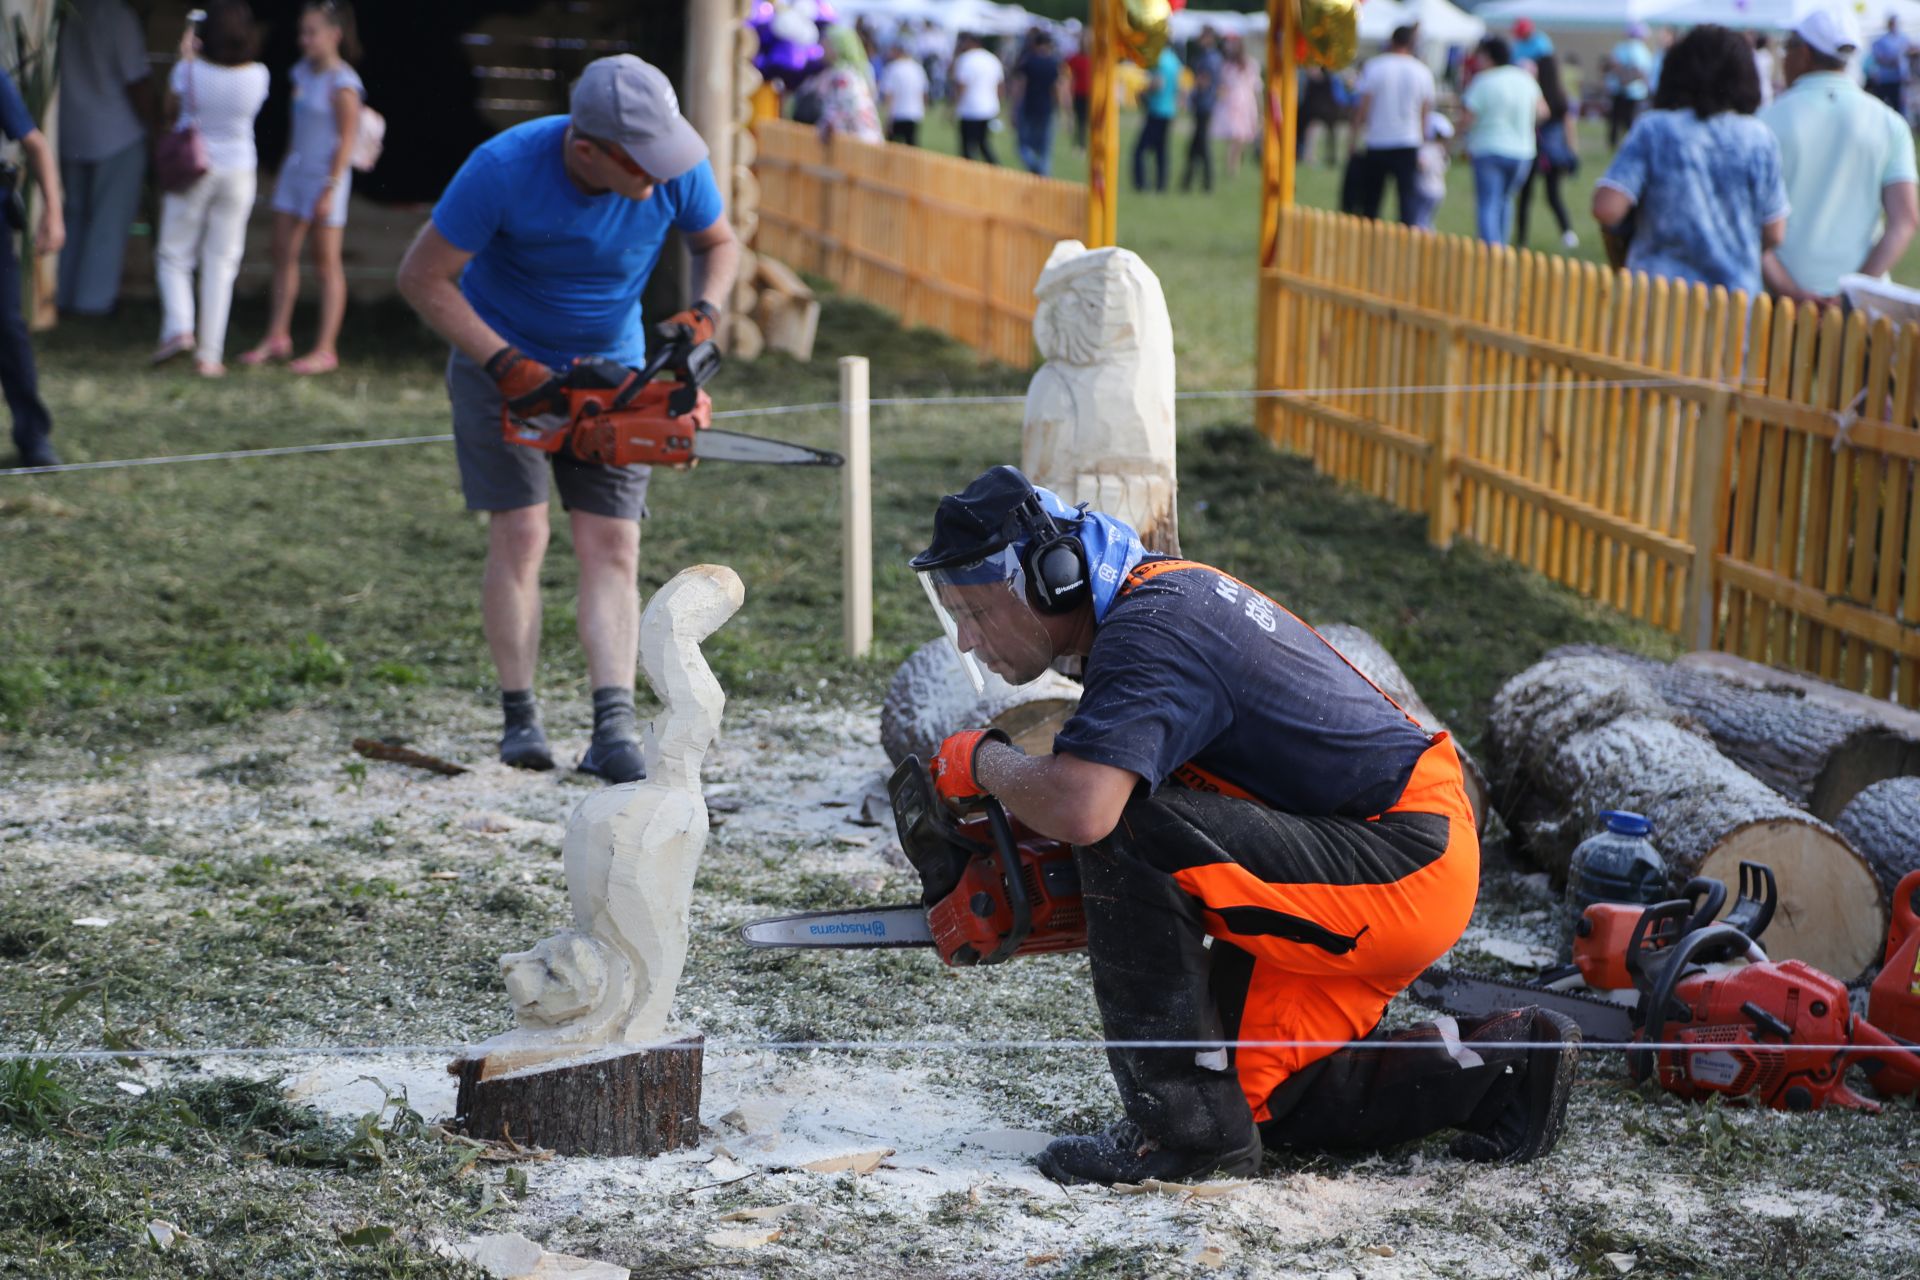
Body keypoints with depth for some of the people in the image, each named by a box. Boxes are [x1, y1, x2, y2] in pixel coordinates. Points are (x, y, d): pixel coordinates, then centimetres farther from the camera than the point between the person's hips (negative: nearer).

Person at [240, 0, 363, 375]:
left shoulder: (342, 83, -14)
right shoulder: (303, 71, 9)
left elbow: (347, 139, -15)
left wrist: (331, 188, -17)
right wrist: (284, 170, 18)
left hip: (325, 178, -8)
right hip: (296, 172, 8)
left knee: (326, 263, -1)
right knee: (283, 254, 10)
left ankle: (326, 349, 4)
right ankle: (278, 336, 20)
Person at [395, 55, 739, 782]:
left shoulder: (677, 169, -20)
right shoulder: (504, 170, -29)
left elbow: (718, 244, 2)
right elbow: (422, 278, -19)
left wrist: (704, 314, -17)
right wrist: (508, 366, -24)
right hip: (501, 364, -3)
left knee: (612, 546, -7)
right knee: (519, 536, -10)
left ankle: (614, 730, -13)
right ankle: (520, 717, 0)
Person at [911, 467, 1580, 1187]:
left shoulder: (1144, 635, -21)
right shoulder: (1164, 589, 9)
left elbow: (1080, 808, -38)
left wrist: (984, 760, -17)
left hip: (1406, 872, -11)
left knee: (1125, 833, -24)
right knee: (1251, 1093, 12)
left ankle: (1187, 1126, -16)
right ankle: (1500, 1070, 17)